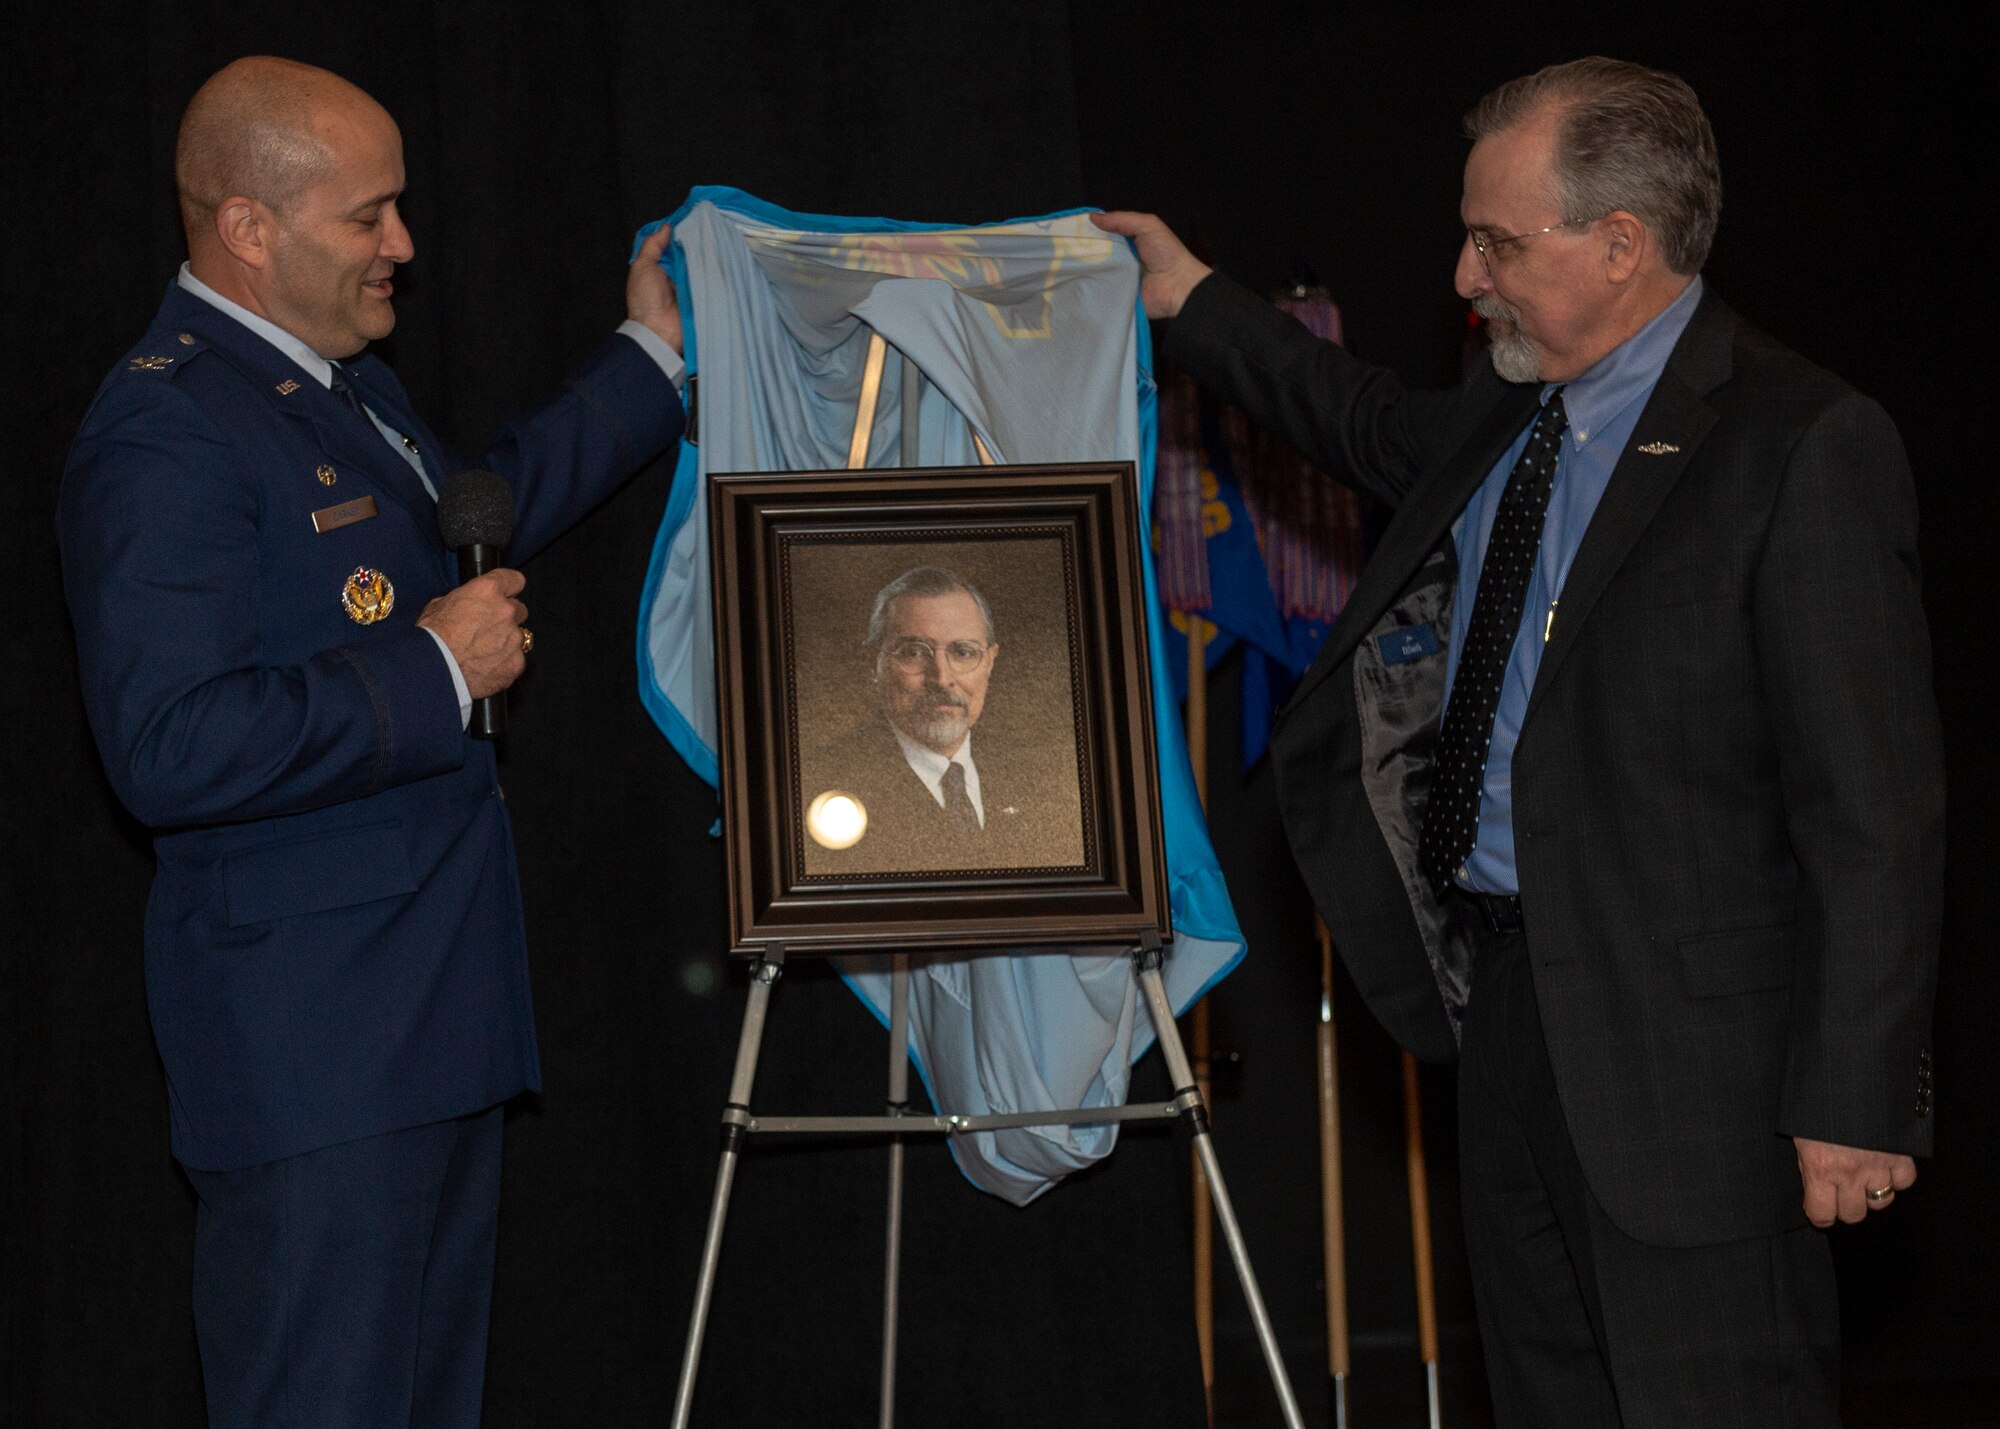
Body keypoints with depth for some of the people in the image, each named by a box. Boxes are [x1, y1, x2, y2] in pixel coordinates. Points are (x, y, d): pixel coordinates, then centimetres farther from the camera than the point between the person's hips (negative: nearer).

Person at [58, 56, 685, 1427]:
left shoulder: (345, 378, 14)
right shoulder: (164, 432, -19)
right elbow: (174, 749, -28)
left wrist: (651, 358, 35)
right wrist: (433, 670, -20)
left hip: (436, 1001, 10)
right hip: (312, 1046, -10)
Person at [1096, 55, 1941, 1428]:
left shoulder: (1806, 447, -17)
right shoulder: (1509, 416, 9)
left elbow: (1876, 809, -18)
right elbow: (1382, 427, 36)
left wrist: (1858, 1101, -19)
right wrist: (1195, 302, 38)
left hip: (1683, 1037, -9)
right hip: (1502, 991, 9)